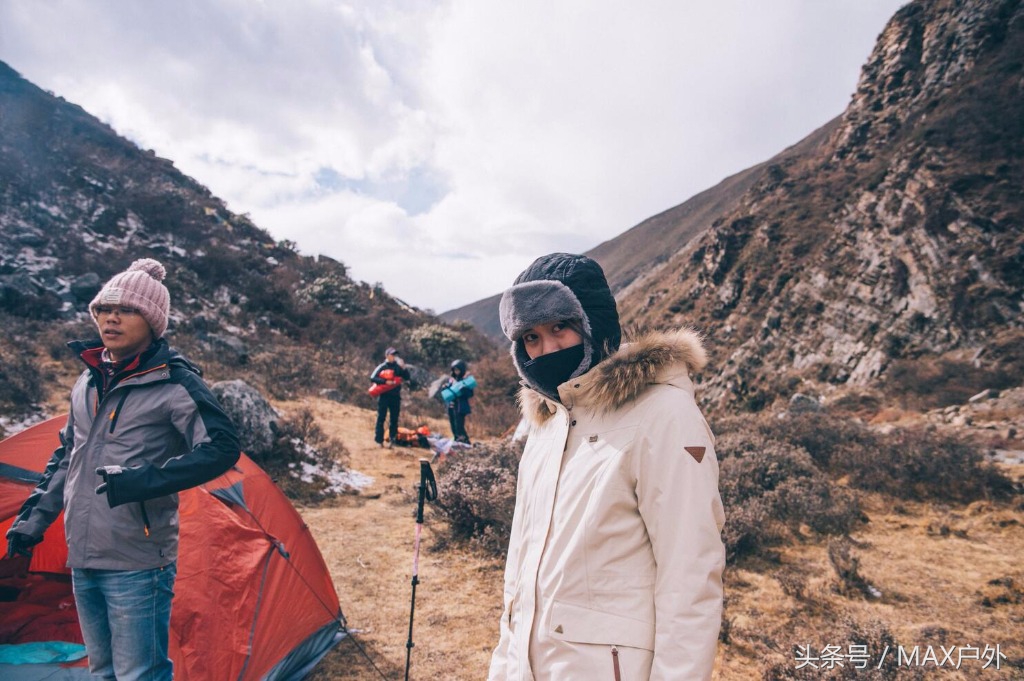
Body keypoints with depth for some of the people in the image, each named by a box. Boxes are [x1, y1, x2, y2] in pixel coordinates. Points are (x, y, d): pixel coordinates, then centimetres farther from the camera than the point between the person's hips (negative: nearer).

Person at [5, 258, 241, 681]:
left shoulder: (173, 383, -14)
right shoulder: (89, 380, 10)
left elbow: (222, 447, -21)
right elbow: (67, 456, 21)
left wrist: (146, 480, -28)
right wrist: (36, 515, 17)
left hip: (137, 566, -7)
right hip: (82, 561, 8)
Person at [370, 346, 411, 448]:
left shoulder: (398, 367, 8)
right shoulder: (382, 367, 0)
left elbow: (407, 377, 2)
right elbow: (372, 378, -7)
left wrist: (403, 367, -11)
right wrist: (385, 381, -16)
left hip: (395, 396, 3)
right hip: (384, 396, -3)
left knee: (394, 420, 5)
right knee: (381, 418, -1)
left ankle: (392, 440, 11)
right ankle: (379, 440, 4)